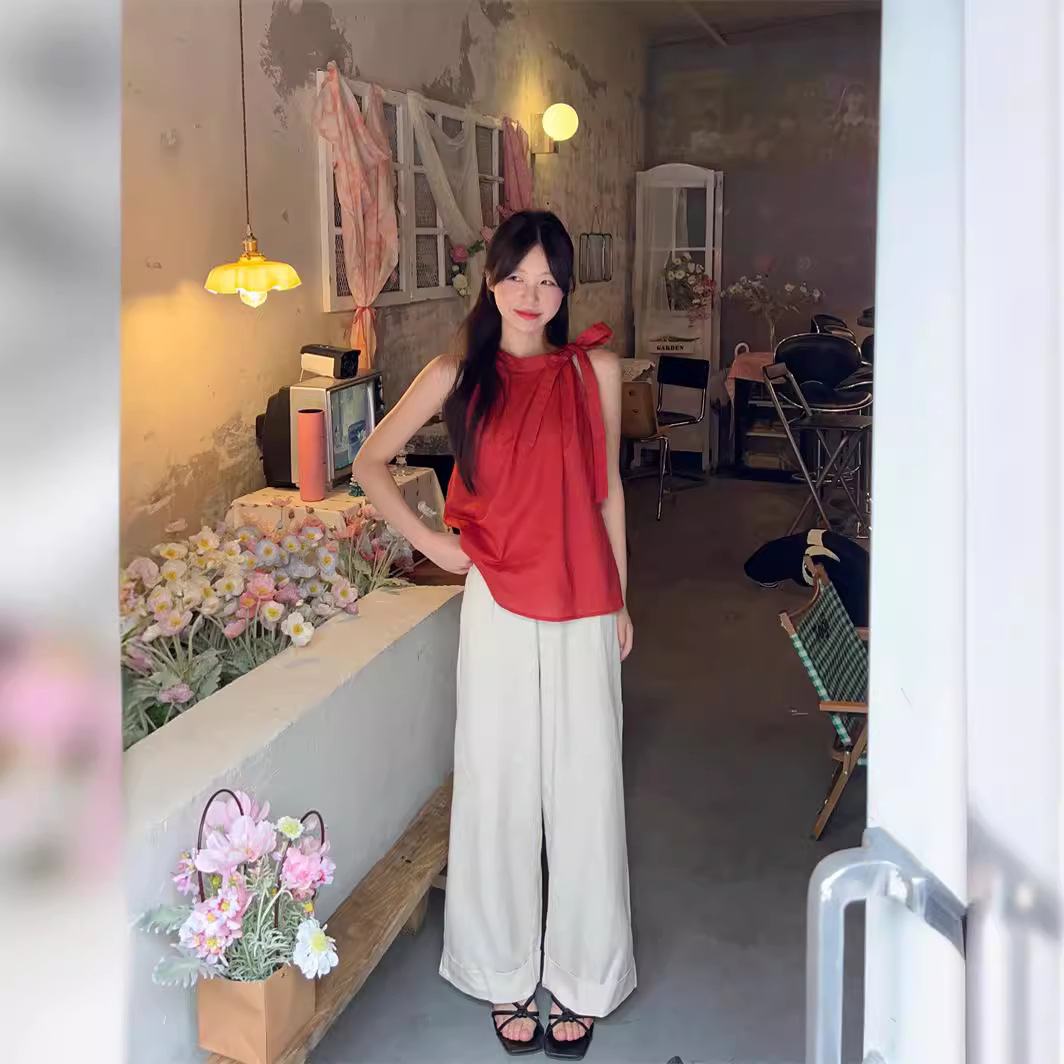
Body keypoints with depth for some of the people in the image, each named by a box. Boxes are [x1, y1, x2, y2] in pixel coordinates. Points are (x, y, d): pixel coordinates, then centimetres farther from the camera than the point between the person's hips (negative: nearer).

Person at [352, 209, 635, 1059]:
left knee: (584, 789, 7)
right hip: (497, 609, 0)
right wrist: (431, 545, -2)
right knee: (499, 787, 9)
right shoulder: (458, 374, 0)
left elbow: (607, 489, 8)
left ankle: (582, 978, 25)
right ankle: (506, 974, 26)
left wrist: (621, 601, 10)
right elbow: (371, 462, 7)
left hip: (584, 612, 1)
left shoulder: (595, 369, 1)